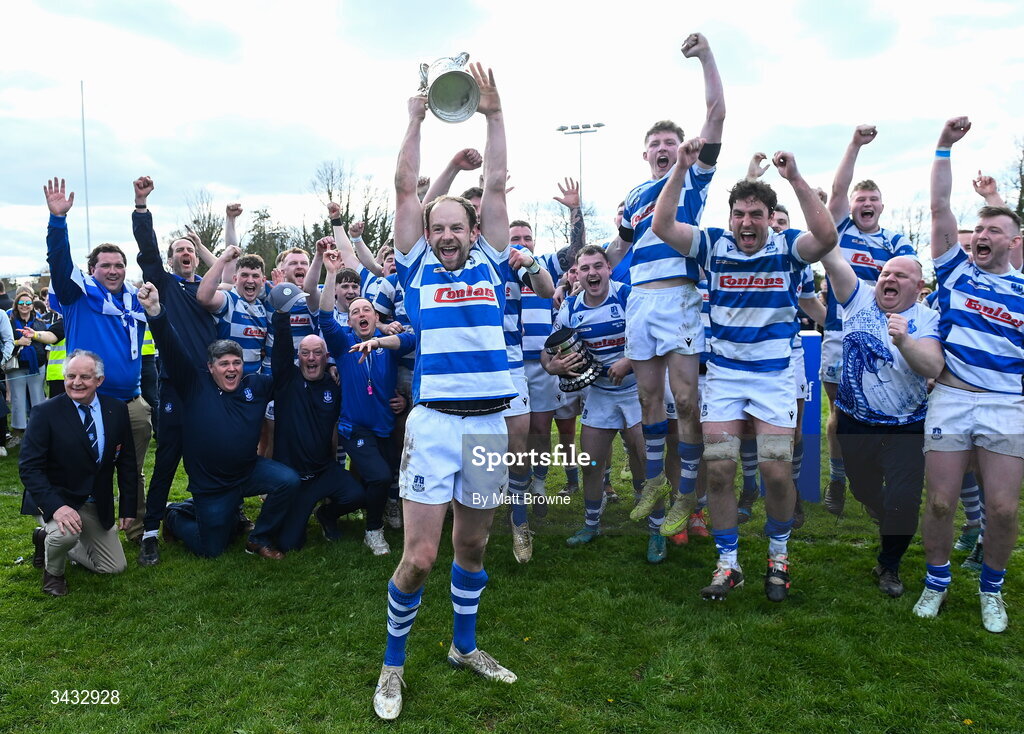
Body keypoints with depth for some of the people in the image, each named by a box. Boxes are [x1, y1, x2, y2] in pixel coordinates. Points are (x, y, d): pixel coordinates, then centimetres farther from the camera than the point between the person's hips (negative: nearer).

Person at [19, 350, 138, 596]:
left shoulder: (117, 409, -4)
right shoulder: (45, 412, -15)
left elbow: (127, 462, 2)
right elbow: (29, 466, -19)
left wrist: (128, 507, -1)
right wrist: (56, 506, -33)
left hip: (98, 504, 5)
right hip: (57, 499, -4)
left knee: (115, 567, 8)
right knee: (66, 533, -37)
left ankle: (48, 538, 29)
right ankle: (52, 570, 1)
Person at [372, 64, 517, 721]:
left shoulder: (490, 264, 11)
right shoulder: (417, 267, 7)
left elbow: (496, 187, 8)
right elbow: (405, 190, 4)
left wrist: (495, 114, 8)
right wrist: (417, 118, 5)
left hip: (490, 424, 3)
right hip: (433, 421, -2)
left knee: (472, 547, 16)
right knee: (420, 556, -3)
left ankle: (465, 646, 37)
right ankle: (393, 665, 19)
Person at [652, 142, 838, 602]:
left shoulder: (787, 248, -3)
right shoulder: (714, 246, 0)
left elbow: (827, 237, -23)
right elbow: (662, 226, -10)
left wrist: (795, 179, -29)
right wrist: (681, 169, -19)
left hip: (775, 374, -1)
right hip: (723, 372, 1)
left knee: (777, 472, -3)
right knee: (718, 469, -1)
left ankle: (778, 555, 24)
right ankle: (727, 565, 16)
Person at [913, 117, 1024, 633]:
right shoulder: (955, 268, 9)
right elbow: (939, 207, 2)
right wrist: (945, 146, -1)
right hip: (950, 398, 0)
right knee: (940, 502, 0)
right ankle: (937, 580, 22)